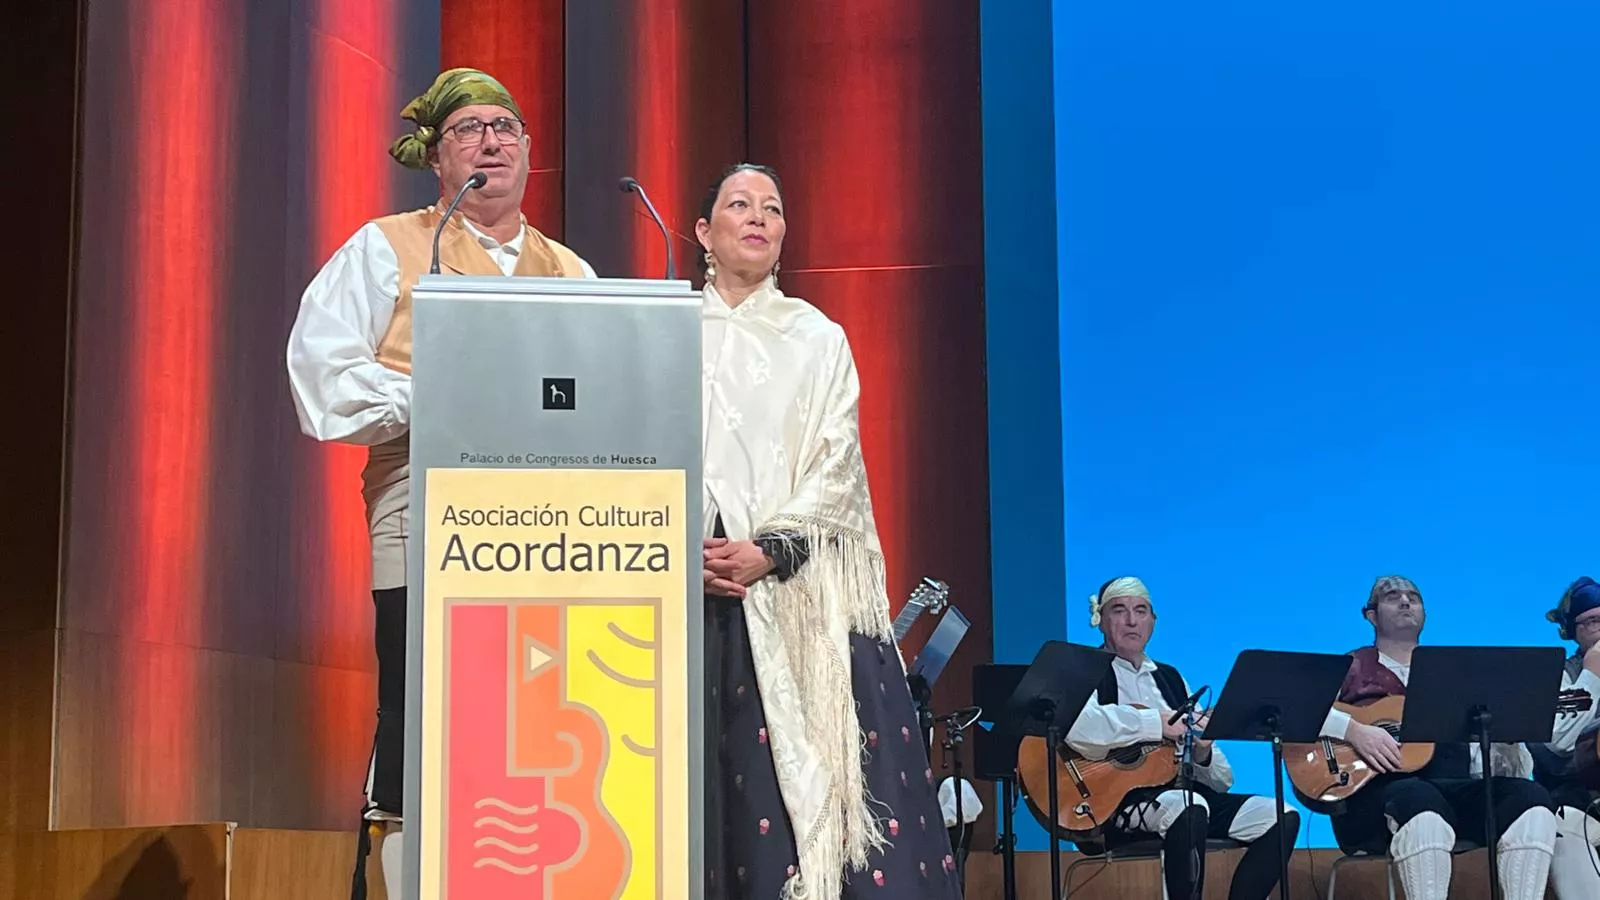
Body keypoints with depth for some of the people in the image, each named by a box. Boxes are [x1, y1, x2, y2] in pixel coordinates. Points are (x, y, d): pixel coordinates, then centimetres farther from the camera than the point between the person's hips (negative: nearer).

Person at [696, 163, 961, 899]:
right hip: (696, 583, 0)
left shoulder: (818, 338, 10)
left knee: (815, 756, -8)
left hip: (800, 585, 0)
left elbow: (836, 463, 1)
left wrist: (769, 551, -14)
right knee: (715, 762, -4)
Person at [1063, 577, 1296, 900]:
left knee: (1281, 818, -9)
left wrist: (1202, 752, -6)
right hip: (1116, 797, -7)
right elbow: (1074, 725, -26)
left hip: (1181, 790, 7)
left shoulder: (1170, 678, 23)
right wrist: (1157, 724, -21)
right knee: (1188, 808, -37)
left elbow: (1221, 779, 19)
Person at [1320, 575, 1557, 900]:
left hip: (1453, 790, 5)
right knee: (1420, 801, -41)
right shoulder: (1348, 669, 14)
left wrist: (1507, 741, -3)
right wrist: (1354, 731, -16)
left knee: (1530, 798, -24)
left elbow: (1479, 757, 21)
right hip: (1375, 792, -5)